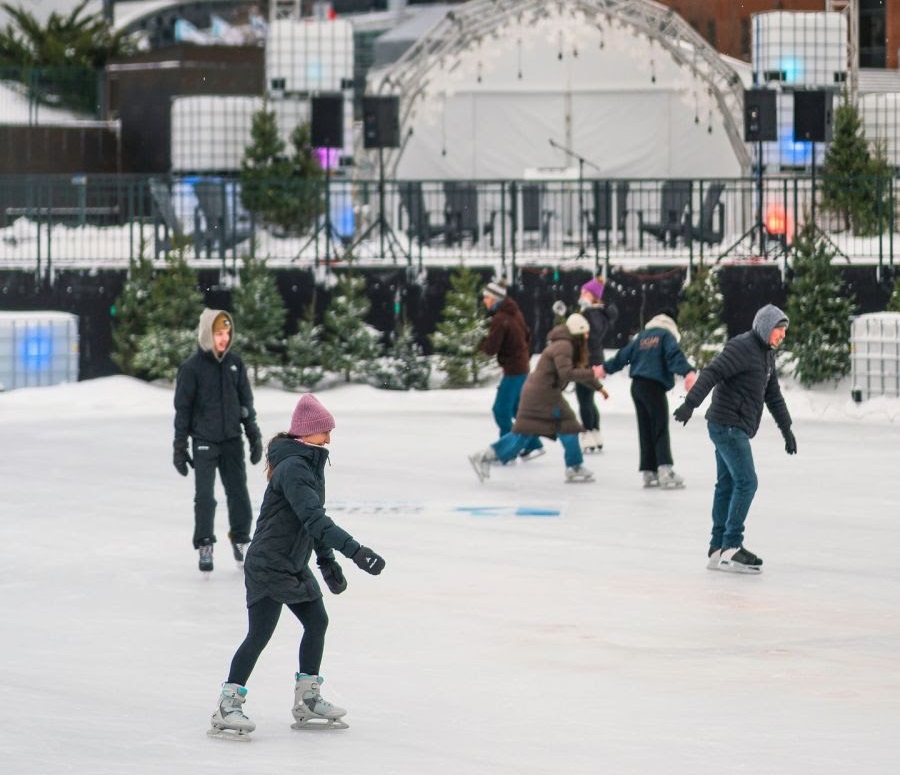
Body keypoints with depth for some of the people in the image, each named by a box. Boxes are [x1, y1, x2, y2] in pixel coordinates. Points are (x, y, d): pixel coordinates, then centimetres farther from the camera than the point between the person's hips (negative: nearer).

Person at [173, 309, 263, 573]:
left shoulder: (235, 364, 4)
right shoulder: (192, 367, -8)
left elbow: (247, 402, 12)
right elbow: (182, 409, -4)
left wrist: (254, 436, 10)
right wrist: (179, 447, -5)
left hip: (232, 441, 4)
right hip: (204, 442, -4)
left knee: (239, 493, 6)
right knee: (205, 497, -5)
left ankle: (241, 540, 19)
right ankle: (204, 547, 2)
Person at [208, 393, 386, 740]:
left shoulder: (311, 464, 10)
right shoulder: (292, 468, -23)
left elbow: (315, 518, 20)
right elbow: (314, 518, -33)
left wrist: (327, 561, 21)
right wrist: (354, 550, -40)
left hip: (294, 565, 10)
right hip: (268, 565, -10)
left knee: (317, 622, 12)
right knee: (259, 634, -11)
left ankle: (307, 701, 23)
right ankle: (225, 709, -7)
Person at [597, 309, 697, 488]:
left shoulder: (641, 337, 18)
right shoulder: (667, 335, 0)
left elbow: (623, 355, 24)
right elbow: (674, 355, -19)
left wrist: (606, 368, 40)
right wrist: (688, 372, -33)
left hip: (637, 386, 6)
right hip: (654, 386, -6)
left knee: (646, 431, 11)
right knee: (661, 430, -10)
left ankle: (649, 473, 9)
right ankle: (665, 470, -24)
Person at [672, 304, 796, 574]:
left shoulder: (766, 354, 17)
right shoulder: (742, 347, -14)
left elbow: (773, 394, 24)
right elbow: (712, 373, -25)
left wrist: (786, 429, 24)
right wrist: (690, 403, -36)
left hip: (735, 429, 10)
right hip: (728, 426, -10)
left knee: (727, 485, 11)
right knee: (746, 482, -13)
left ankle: (717, 550, 16)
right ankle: (731, 548, -13)